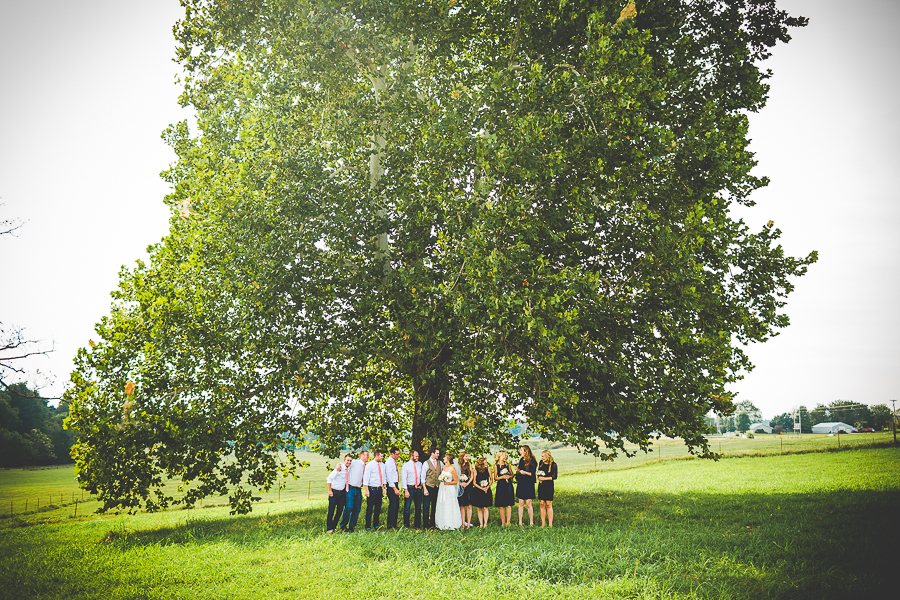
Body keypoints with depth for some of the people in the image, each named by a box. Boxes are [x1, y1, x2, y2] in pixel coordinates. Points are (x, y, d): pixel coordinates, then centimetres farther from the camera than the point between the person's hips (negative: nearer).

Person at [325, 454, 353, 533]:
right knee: (331, 511, 0)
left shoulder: (349, 469, 2)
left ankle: (334, 527, 20)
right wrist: (330, 491, -14)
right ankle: (329, 528, 11)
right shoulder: (339, 468, -16)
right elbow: (329, 479, -15)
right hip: (334, 492, -6)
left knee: (340, 511, 7)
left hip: (342, 493, 6)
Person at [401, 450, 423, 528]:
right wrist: (406, 491, -12)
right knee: (407, 507, -2)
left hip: (418, 488, 4)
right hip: (409, 488, -4)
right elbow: (403, 479, -7)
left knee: (418, 507, 8)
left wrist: (421, 484, 6)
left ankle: (417, 525, 18)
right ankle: (406, 525, 8)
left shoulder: (420, 464, 9)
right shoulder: (406, 466, -4)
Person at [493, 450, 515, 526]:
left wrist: (509, 476, -5)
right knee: (501, 505, -1)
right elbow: (495, 478, 1)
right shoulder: (496, 466, 2)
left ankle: (508, 522, 1)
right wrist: (502, 477, -14)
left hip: (508, 485, 2)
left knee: (508, 504, -2)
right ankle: (503, 522, 8)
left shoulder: (507, 465, 9)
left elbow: (512, 475, 16)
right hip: (500, 485, -2)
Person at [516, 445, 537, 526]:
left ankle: (531, 522, 6)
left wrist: (525, 472, -22)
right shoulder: (521, 460, 12)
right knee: (521, 503, 5)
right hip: (521, 484, 5)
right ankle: (520, 522, 8)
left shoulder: (532, 461, -7)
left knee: (528, 503, -4)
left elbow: (532, 473, -9)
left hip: (529, 484, -5)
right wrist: (518, 471, 0)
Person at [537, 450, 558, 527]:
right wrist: (539, 478, -1)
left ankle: (550, 524, 2)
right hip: (541, 485, 4)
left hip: (549, 486, -4)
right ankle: (542, 524, 9)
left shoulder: (553, 464, -7)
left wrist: (545, 478, -17)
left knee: (548, 504, -3)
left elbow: (554, 476, -9)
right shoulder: (541, 462, 9)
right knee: (542, 504, 4)